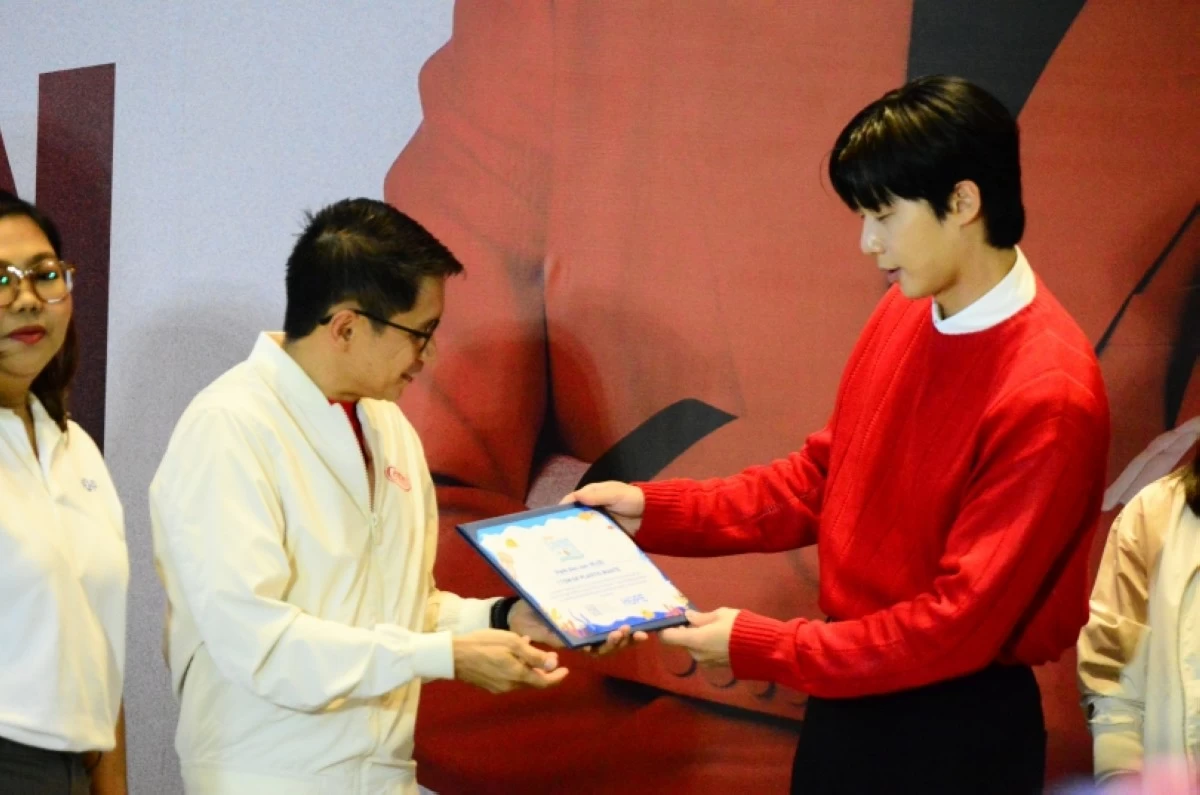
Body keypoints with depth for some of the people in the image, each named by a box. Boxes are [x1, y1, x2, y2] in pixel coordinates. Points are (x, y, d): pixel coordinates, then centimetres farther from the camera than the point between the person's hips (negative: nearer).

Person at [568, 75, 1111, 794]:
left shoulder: (1048, 397, -24)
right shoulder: (905, 314, 1)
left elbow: (961, 622, -22)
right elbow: (822, 477, 11)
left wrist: (761, 650, -19)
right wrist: (656, 512, 1)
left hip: (955, 732, -7)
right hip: (851, 694, 7)